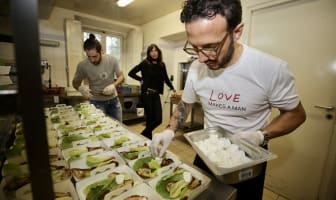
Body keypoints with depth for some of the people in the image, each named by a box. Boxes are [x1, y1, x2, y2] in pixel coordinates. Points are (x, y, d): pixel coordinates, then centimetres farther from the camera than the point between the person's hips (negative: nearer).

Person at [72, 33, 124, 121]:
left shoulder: (112, 60, -13)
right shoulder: (82, 65, -13)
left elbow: (121, 76, -4)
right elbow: (75, 82, 2)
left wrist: (114, 85, -23)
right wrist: (80, 88, -21)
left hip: (113, 99, 1)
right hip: (96, 102, -1)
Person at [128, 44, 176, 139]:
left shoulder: (162, 65, 9)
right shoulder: (145, 63, -1)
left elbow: (166, 78, 19)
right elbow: (131, 73, 3)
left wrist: (172, 88, 19)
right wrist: (141, 79, -1)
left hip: (156, 95, 4)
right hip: (147, 94, -4)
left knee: (158, 119, 1)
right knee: (150, 119, 0)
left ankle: (144, 135, 25)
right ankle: (148, 138, 24)